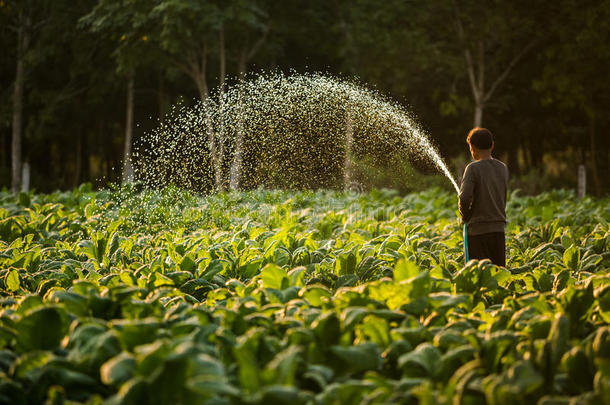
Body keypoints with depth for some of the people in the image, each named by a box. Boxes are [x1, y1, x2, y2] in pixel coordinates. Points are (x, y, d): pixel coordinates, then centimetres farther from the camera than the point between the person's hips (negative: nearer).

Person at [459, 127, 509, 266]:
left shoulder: (473, 168, -11)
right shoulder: (503, 168, 9)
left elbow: (465, 197, -20)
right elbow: (502, 199, 14)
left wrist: (465, 216, -4)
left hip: (479, 229, -6)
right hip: (499, 228, 6)